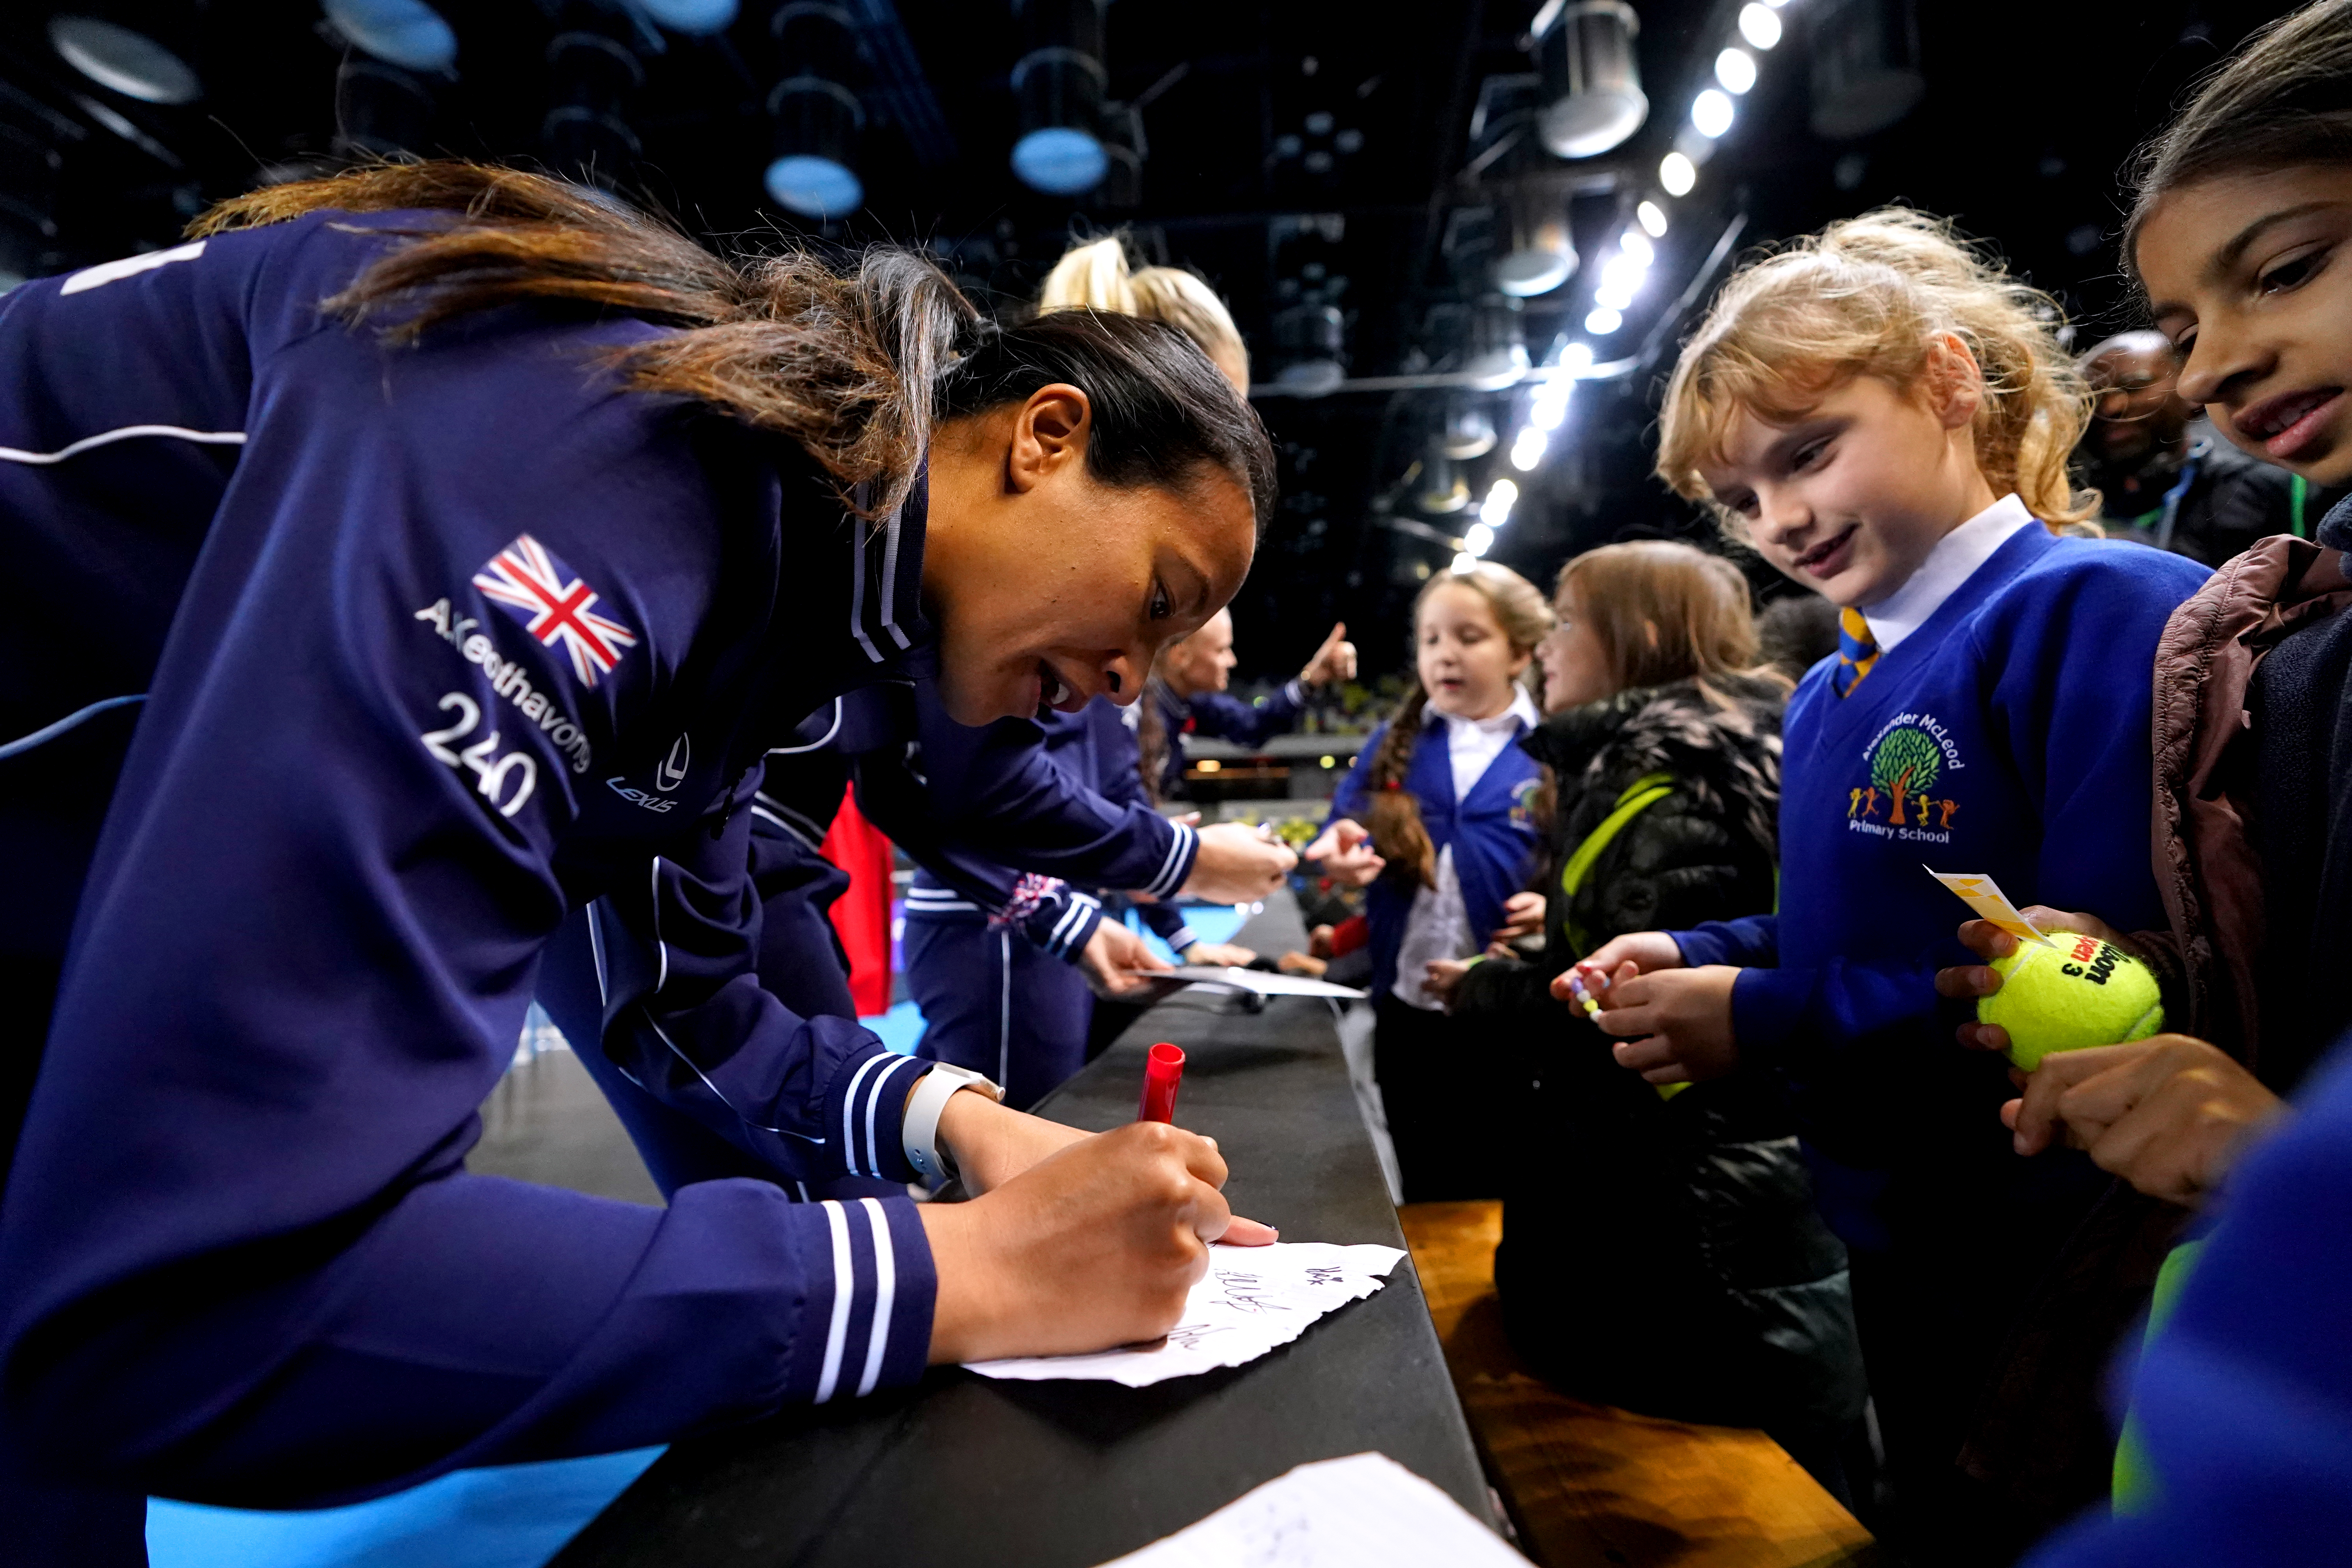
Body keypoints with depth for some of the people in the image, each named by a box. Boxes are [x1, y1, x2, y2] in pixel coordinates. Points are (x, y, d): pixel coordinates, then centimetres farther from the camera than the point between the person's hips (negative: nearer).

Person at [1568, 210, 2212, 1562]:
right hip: (1896, 1249, 8)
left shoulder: (2107, 612, -19)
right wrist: (1696, 958, -4)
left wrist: (1765, 1018, -23)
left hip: (2072, 1273, -7)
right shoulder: (1829, 696, 6)